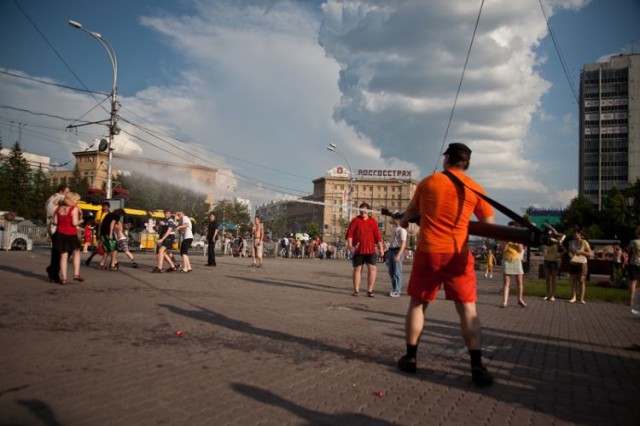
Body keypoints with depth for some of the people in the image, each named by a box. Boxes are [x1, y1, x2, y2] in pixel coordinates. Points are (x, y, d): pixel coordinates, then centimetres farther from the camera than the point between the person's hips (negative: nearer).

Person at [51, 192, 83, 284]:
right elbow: (75, 223, -16)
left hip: (60, 234, 5)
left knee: (63, 256, 7)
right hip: (71, 234, -4)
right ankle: (76, 274, 6)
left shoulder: (59, 208, 8)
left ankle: (63, 278, 6)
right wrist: (80, 221, 3)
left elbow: (55, 222, 6)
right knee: (76, 253, 14)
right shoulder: (74, 209, -10)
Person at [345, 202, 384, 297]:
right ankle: (356, 290, 14)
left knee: (372, 268, -5)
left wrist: (380, 248, 3)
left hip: (371, 250, 2)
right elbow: (349, 233, -3)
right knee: (357, 269, 5)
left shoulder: (373, 221, 8)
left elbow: (377, 236, 7)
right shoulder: (355, 220, 2)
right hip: (358, 250, -1)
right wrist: (350, 246, -14)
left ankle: (369, 290, 4)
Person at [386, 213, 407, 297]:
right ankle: (395, 289, 24)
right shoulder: (393, 227, 12)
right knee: (391, 271, 13)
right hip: (391, 250, 9)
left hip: (398, 251, -9)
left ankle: (397, 291, 1)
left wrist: (398, 254, -26)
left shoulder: (402, 230, -14)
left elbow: (403, 243, -19)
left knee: (397, 272, -5)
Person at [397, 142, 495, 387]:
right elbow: (490, 226, 4)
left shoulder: (428, 182, 3)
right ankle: (477, 367, -1)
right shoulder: (475, 188, 2)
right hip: (458, 254, 0)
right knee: (468, 309, 4)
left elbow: (411, 212, 19)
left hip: (428, 252, 0)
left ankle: (410, 358, 17)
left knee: (417, 304, 13)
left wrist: (404, 221, 41)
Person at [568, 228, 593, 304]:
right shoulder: (571, 242, 9)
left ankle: (582, 298, 1)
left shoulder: (584, 242, -6)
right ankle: (573, 297, 9)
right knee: (573, 281, 3)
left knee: (582, 281, -3)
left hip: (581, 263, -4)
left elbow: (590, 254, -7)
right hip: (573, 263, 4)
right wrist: (569, 254, 0)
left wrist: (580, 252, -16)